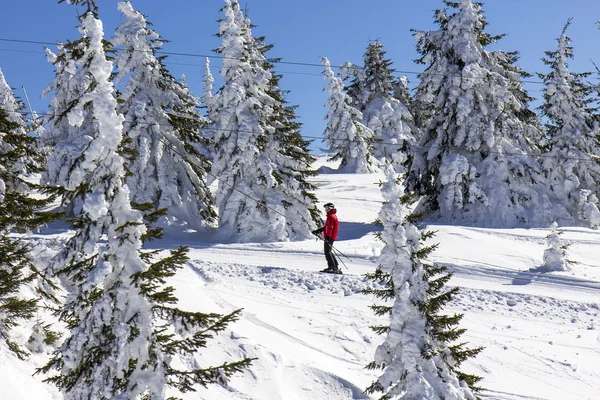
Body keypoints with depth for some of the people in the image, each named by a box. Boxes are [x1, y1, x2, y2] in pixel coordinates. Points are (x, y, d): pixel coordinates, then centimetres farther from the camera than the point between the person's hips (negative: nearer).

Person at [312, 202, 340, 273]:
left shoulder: (330, 216, -13)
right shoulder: (333, 216, 19)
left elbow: (330, 227, -24)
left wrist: (328, 236, -30)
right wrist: (318, 230, 25)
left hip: (329, 237, -10)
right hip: (332, 237, 10)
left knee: (327, 252, -8)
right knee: (329, 252, 16)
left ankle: (332, 267, -11)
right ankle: (335, 267, 17)